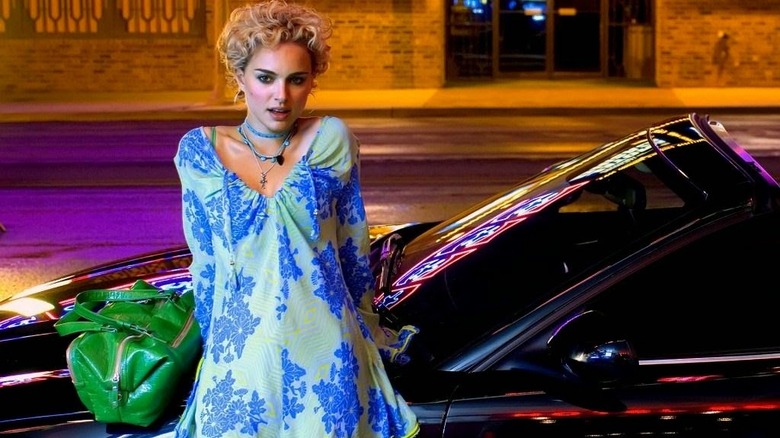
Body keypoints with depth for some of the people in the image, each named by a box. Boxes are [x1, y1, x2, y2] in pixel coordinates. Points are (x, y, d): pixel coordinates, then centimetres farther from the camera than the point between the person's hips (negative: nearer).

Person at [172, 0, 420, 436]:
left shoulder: (332, 139, -2)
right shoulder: (199, 150, -1)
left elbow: (353, 244, 5)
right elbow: (204, 263, 6)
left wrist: (364, 327, 12)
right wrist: (212, 341, 12)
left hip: (326, 351, 0)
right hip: (241, 352, 1)